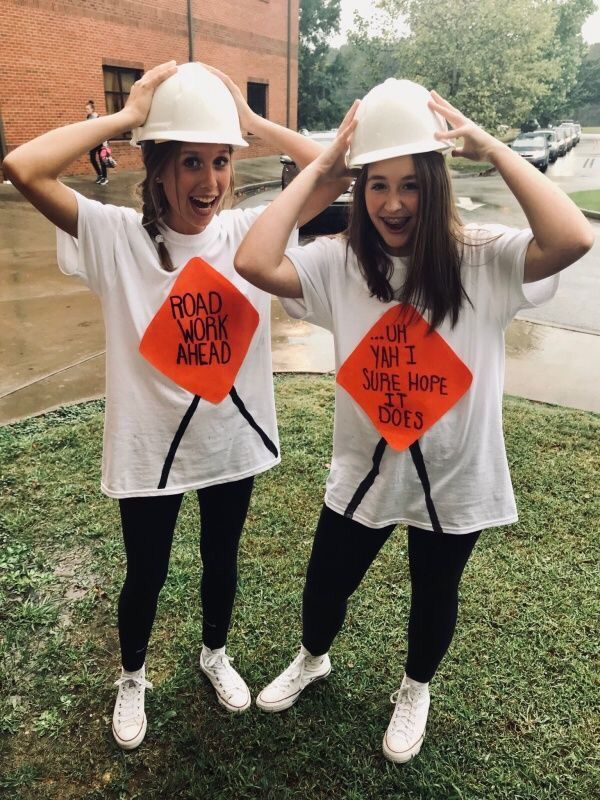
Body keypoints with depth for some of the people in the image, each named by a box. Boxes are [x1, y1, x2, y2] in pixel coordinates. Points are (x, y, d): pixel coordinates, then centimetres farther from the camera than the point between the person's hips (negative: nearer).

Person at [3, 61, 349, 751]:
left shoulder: (248, 230, -7)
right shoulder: (116, 235, -13)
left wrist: (250, 119, -12)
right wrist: (125, 117, -18)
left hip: (232, 439, 3)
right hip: (150, 448, -2)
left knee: (222, 561, 24)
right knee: (145, 575, 19)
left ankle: (214, 653, 55)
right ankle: (132, 678, 50)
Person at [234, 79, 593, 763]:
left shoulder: (483, 260, -15)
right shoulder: (339, 262, -11)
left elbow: (573, 239, -32)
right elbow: (253, 262, -27)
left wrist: (492, 149, -23)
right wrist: (319, 168, -19)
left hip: (455, 477, 0)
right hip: (364, 470, 1)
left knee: (435, 596, 24)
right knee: (326, 584, 22)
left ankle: (415, 689, 57)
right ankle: (312, 660, 59)